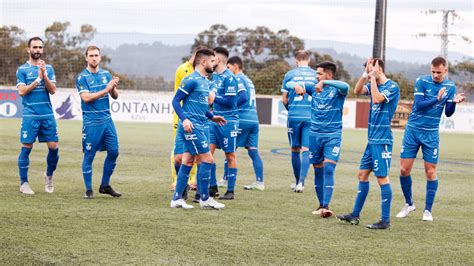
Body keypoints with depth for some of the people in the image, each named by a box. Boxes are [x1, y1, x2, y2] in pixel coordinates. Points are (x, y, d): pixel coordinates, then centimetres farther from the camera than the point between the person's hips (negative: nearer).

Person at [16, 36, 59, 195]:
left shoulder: (48, 68, 10)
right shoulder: (22, 69, 2)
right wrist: (38, 79, -13)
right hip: (30, 115, -3)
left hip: (48, 115, 3)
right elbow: (22, 91, -8)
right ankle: (23, 183, 9)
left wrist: (44, 74, -14)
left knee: (54, 147, 0)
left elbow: (53, 90, 0)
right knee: (26, 148, -1)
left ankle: (49, 176, 24)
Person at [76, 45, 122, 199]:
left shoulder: (106, 74, 10)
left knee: (114, 151, 5)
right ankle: (88, 189, 9)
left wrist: (114, 88, -12)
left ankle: (105, 185, 18)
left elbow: (115, 96, 11)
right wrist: (106, 90, -22)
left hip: (107, 119, 6)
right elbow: (86, 97, -18)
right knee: (89, 155, -1)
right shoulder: (82, 77, -6)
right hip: (91, 122, -5)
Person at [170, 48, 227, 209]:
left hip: (201, 126, 9)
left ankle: (177, 199, 12)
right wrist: (184, 119, -25)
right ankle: (205, 199, 3)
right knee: (207, 160, -6)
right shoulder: (192, 80, -12)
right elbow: (176, 100, -13)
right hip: (192, 127, -9)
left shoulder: (205, 81, 15)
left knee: (188, 161, 9)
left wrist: (211, 117, 24)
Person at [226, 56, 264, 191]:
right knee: (253, 151, 6)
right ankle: (259, 182, 2)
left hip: (242, 119, -8)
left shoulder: (238, 79, -5)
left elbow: (243, 96, -18)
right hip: (254, 119, 8)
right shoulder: (248, 79, 22)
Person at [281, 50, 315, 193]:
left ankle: (297, 181, 22)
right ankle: (301, 182, -15)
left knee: (295, 150, 12)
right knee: (306, 150, -1)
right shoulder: (316, 75, 3)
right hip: (311, 116, 0)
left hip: (294, 116, 0)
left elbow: (284, 99, 5)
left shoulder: (290, 74, 2)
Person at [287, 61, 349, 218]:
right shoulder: (314, 88, 9)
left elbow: (345, 86, -28)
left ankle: (326, 206, -17)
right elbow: (289, 84, 11)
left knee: (328, 169, -14)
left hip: (333, 135, -5)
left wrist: (324, 83, -35)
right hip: (315, 134, 5)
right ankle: (321, 205, 18)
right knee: (318, 170, 8)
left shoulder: (337, 90, -3)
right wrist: (296, 86, -12)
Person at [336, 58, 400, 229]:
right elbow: (357, 91, 5)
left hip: (382, 140, -9)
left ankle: (385, 221, -4)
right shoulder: (374, 85, 13)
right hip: (372, 139, 9)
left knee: (382, 178, -7)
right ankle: (355, 215, 19)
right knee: (362, 174, 12)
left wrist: (372, 77, -16)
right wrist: (365, 75, -5)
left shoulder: (392, 87, -11)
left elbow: (377, 99, -24)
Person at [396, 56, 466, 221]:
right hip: (413, 130, -1)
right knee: (404, 170, 0)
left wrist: (454, 102, -21)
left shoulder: (450, 87, 0)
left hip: (431, 133, 1)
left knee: (431, 172, 0)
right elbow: (419, 105, -16)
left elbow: (448, 113, -1)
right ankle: (409, 204, 21)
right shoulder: (421, 81, -7)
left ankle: (427, 210, 11)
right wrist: (437, 99, -30)